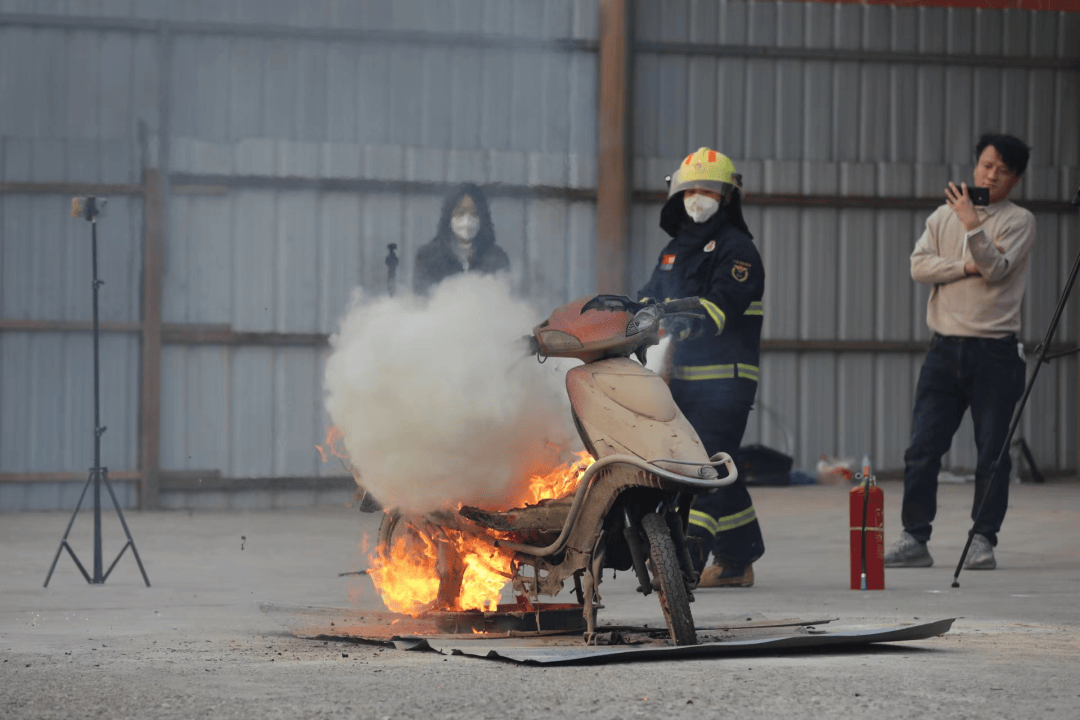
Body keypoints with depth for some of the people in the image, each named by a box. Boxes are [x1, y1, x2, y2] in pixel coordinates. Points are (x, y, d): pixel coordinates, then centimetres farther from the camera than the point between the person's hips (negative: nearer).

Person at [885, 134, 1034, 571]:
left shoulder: (1019, 222, 1)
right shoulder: (944, 215, 13)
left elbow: (996, 268, -14)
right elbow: (919, 266, 1)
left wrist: (972, 224, -24)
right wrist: (965, 266, -12)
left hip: (995, 350, -3)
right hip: (946, 349, 3)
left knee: (992, 451, -2)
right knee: (922, 448, -1)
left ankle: (983, 540, 6)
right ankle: (914, 538, 4)